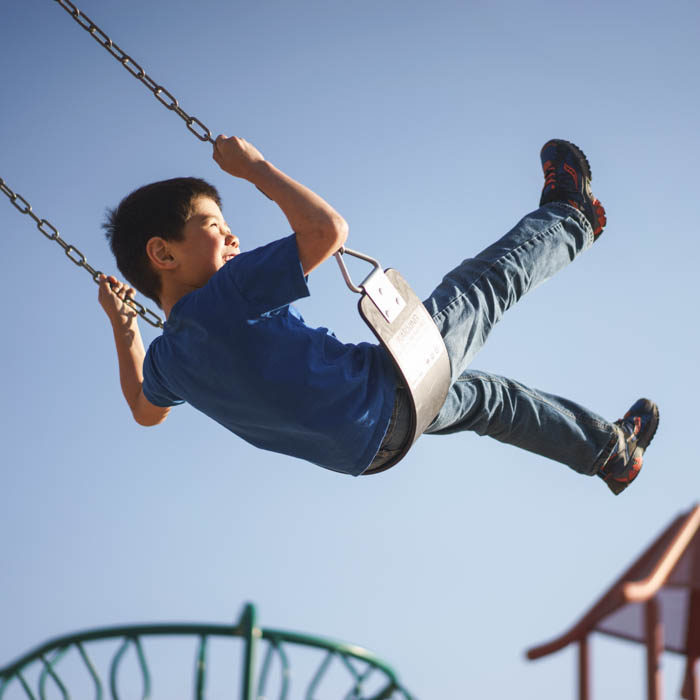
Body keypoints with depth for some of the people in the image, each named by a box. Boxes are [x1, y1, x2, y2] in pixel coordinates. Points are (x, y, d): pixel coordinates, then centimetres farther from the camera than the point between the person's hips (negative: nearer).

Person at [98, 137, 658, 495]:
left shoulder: (168, 357, -5)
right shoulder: (228, 296, -31)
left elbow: (145, 410, 18)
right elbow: (328, 228, -34)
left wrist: (122, 326, 22)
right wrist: (253, 166, -22)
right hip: (391, 390, -9)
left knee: (482, 394, 31)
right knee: (489, 282, 12)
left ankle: (611, 450, 48)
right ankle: (569, 219, 42)